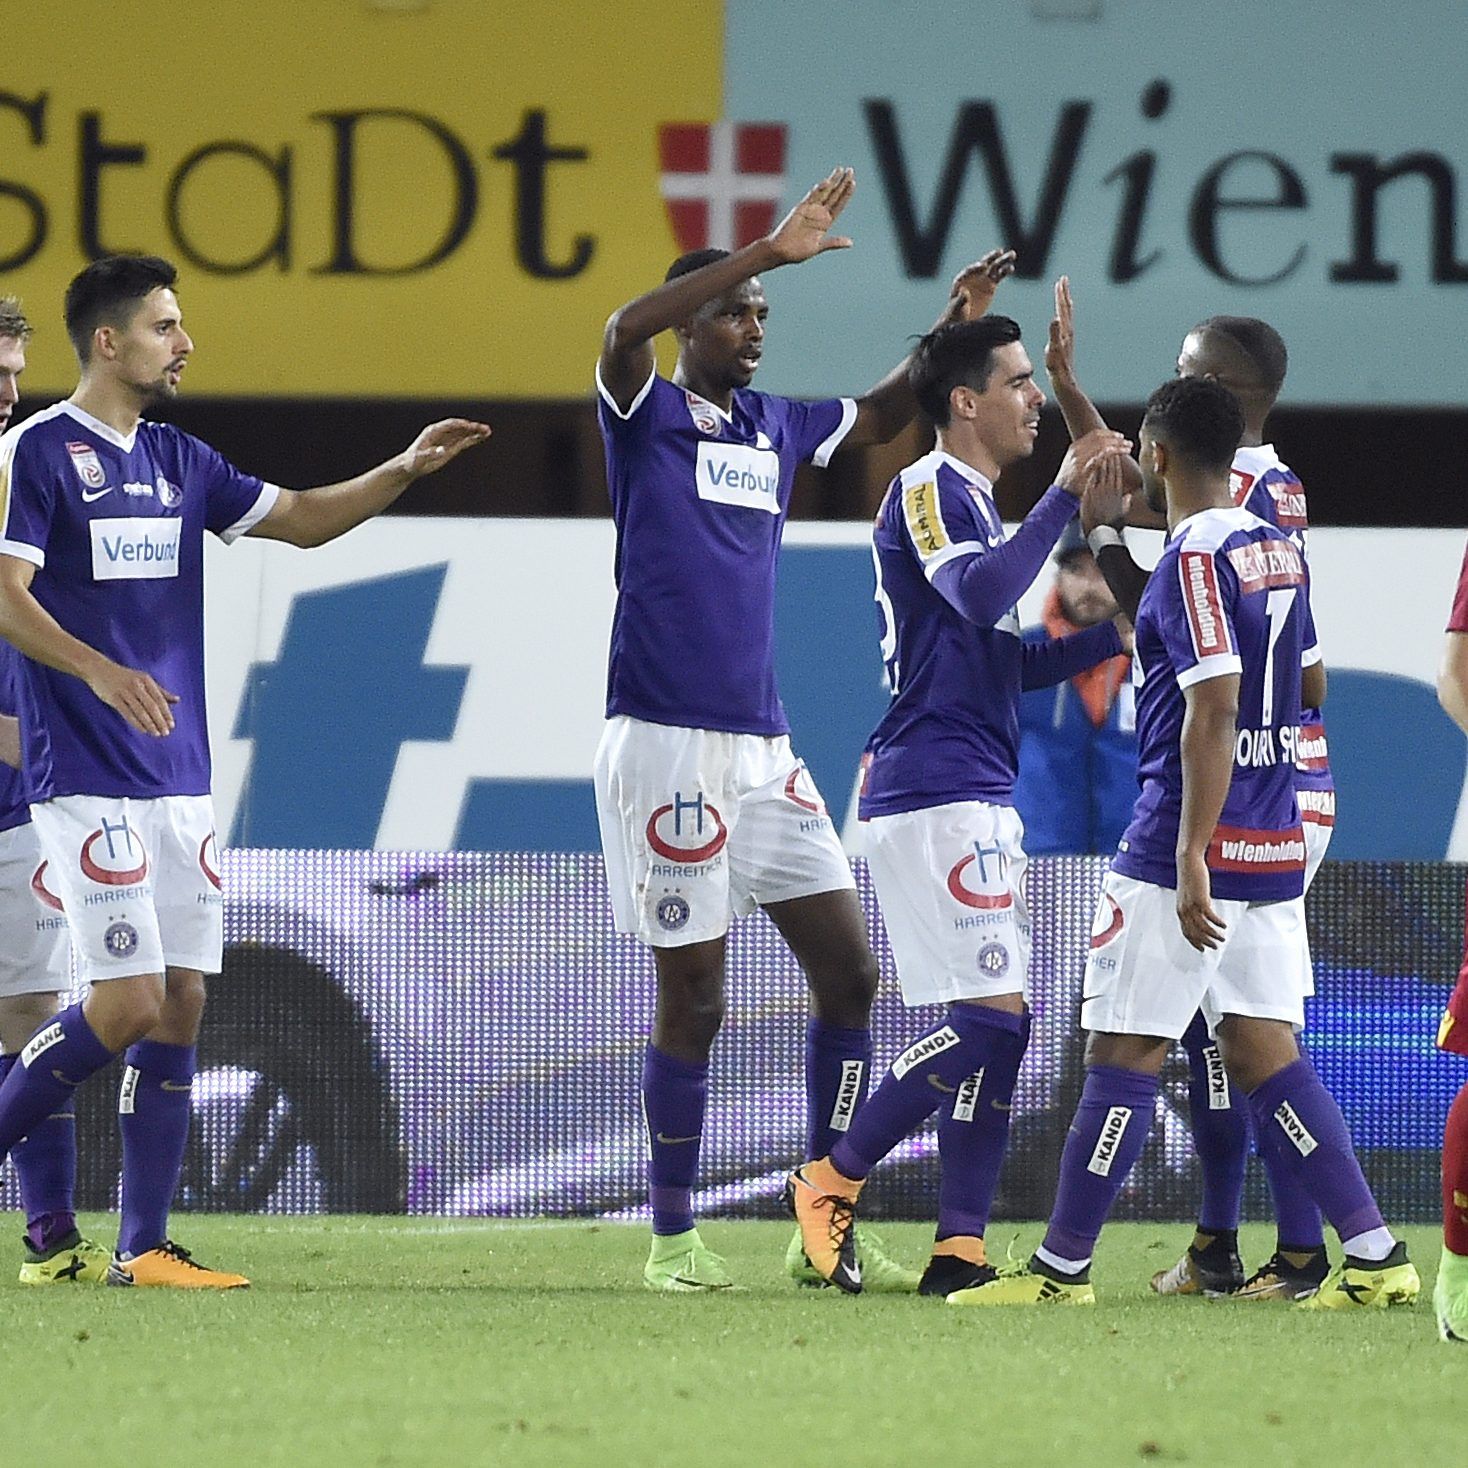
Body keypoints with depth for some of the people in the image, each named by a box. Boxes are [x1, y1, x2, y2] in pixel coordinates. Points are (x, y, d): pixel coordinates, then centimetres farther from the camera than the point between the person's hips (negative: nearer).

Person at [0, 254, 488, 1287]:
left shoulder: (178, 459, 15)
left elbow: (300, 520, 21)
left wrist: (406, 468, 7)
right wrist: (99, 671, -28)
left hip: (179, 776, 7)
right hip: (86, 779, -7)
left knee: (181, 1004, 2)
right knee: (128, 1005, -13)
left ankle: (145, 1247, 5)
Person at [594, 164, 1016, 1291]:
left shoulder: (775, 428, 14)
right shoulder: (646, 415, -3)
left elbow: (881, 416, 33)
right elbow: (625, 330, -26)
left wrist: (952, 330, 17)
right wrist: (770, 253, -30)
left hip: (764, 750, 7)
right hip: (668, 744, -7)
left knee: (849, 972, 2)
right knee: (693, 998, -3)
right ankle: (673, 1239, 8)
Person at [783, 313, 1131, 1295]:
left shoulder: (976, 505, 22)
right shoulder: (928, 491, -8)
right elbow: (980, 596, -26)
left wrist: (1116, 636, 17)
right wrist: (1065, 498, -24)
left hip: (978, 799, 10)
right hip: (935, 795, -10)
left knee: (1001, 1021, 6)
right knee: (990, 1013, -14)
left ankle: (962, 1250, 4)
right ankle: (834, 1181, -4)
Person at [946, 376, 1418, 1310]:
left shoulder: (1195, 561, -14)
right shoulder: (1280, 549, 11)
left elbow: (1212, 709, -21)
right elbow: (1311, 687, 24)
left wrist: (1190, 858, -23)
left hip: (1199, 842, -8)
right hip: (1277, 845, 8)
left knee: (1126, 1052, -1)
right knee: (1264, 1050, 9)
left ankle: (1063, 1266, 4)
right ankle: (1376, 1254, 1)